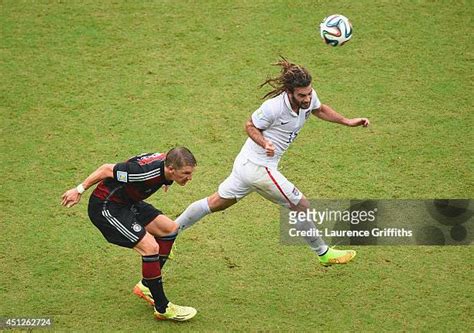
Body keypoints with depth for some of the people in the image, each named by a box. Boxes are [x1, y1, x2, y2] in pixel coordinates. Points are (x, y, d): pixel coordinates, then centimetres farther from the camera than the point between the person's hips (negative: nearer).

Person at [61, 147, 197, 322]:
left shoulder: (167, 162, -9)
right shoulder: (148, 172, -34)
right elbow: (107, 169, -23)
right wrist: (80, 190, -12)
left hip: (126, 201, 10)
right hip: (105, 207, -10)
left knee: (169, 228, 11)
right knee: (150, 247, -17)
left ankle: (146, 285, 20)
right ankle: (162, 308, -4)